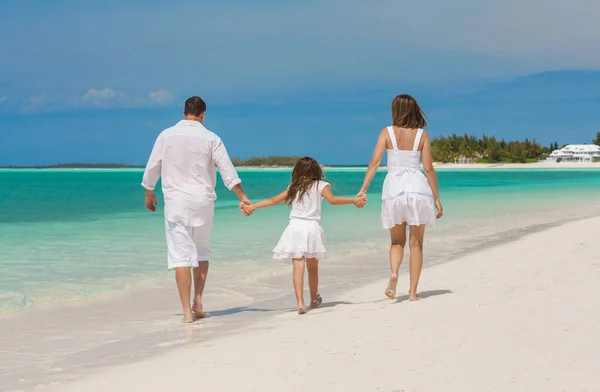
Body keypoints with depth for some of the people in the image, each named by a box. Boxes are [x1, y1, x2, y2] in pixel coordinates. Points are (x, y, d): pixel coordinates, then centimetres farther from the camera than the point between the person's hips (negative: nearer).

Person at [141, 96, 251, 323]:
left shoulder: (167, 136, 0)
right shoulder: (210, 139, -2)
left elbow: (152, 168, 5)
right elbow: (227, 171, -4)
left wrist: (149, 194, 20)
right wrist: (242, 198, 2)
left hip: (176, 201, -1)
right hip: (202, 201, 1)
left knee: (180, 254, 0)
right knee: (201, 251, 19)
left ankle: (187, 311, -4)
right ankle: (198, 302, 15)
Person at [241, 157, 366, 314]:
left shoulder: (294, 187, 14)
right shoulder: (320, 185, 6)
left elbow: (274, 200, 14)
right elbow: (332, 200, -10)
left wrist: (252, 206, 21)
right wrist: (354, 200, -6)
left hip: (295, 227, 1)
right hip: (312, 227, -1)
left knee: (298, 267, -7)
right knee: (313, 268, 15)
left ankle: (300, 302, -19)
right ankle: (314, 299, 30)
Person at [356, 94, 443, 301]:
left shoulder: (387, 132, 2)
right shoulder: (422, 135, 2)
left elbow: (375, 162, -8)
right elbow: (429, 169, -1)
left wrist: (363, 189, -8)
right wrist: (437, 198, 5)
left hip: (394, 188, 0)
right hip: (418, 187, 0)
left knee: (397, 241, 14)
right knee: (416, 243, 9)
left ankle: (393, 274, -14)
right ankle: (413, 291, 7)